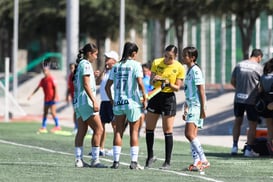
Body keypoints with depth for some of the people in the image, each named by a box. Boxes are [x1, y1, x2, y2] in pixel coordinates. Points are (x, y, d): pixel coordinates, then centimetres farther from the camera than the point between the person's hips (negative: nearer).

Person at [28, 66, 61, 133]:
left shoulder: (51, 79, -12)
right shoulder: (43, 80, 9)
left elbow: (55, 87, -14)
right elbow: (37, 88, 14)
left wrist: (55, 97, -19)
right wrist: (31, 95, 11)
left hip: (52, 98, -7)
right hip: (46, 99, 7)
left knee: (53, 112, -7)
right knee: (45, 113, 7)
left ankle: (57, 126, 3)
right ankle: (43, 127, 9)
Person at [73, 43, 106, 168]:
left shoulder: (80, 64, 18)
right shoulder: (86, 64, -9)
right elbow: (86, 85, -17)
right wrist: (94, 101, -20)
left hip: (78, 102, 10)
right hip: (86, 101, -10)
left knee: (81, 131, 7)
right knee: (98, 129, -8)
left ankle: (78, 160, 3)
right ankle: (95, 160, -10)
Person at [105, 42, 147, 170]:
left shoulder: (116, 66, 8)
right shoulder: (135, 65, -5)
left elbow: (107, 86, 8)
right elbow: (140, 83, -15)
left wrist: (111, 100, 17)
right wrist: (144, 98, -6)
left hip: (118, 103, 4)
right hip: (132, 102, -4)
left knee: (118, 131, 8)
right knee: (134, 132, 3)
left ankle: (116, 161, 5)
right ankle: (134, 161, -1)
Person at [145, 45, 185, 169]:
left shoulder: (179, 68, -5)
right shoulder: (156, 63, 0)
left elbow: (177, 87, -3)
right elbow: (151, 82, 1)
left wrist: (169, 84, -23)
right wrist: (154, 80, -22)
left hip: (169, 98, -3)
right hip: (155, 96, 3)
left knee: (167, 131, -3)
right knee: (149, 128, 5)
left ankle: (167, 162, 3)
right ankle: (150, 156, 22)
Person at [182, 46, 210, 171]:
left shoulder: (195, 70, -11)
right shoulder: (188, 71, 19)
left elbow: (201, 91, -15)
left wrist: (202, 109, -18)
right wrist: (185, 110, 26)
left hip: (196, 106, -10)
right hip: (191, 106, 10)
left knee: (189, 134, -17)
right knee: (192, 135, 7)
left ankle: (203, 160, -14)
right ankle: (197, 162, 8)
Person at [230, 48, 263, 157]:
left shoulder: (239, 65, 4)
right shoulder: (258, 68, -7)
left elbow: (232, 82, 10)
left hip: (238, 98, 4)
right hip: (252, 100, -4)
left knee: (238, 121, 18)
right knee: (252, 125, 4)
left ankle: (235, 146, 14)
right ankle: (248, 150, 1)